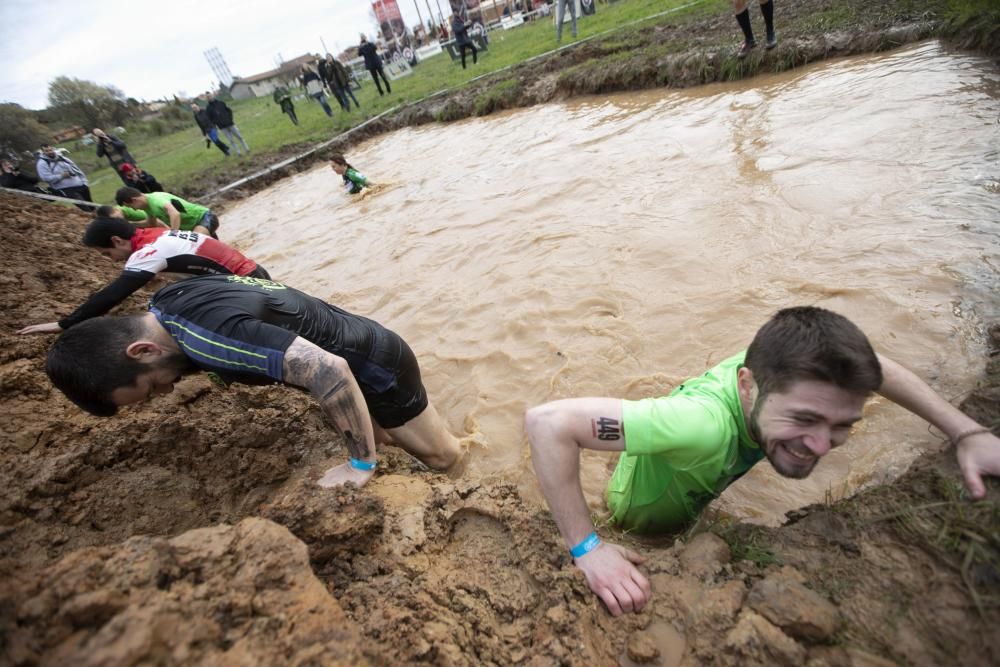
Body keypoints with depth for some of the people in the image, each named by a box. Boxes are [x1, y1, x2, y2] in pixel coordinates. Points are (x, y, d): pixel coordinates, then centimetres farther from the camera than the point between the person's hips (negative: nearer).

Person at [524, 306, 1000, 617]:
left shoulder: (785, 362, -30)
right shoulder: (706, 424, -48)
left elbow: (874, 367, -7)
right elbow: (546, 421, -51)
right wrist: (586, 549, -45)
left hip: (700, 498, 4)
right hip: (647, 521, -4)